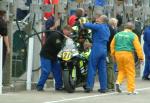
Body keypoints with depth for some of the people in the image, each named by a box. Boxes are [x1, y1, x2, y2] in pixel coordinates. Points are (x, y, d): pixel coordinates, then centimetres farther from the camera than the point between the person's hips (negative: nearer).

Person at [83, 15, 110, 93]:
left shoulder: (98, 26, -9)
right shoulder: (107, 29, 16)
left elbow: (86, 25, -13)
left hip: (96, 49, -7)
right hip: (104, 50, 7)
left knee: (92, 68, -3)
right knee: (102, 69, 8)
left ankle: (89, 86, -6)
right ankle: (103, 87, 7)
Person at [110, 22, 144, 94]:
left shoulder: (118, 34, 11)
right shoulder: (133, 36, -2)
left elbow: (112, 45, 14)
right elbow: (138, 47, -6)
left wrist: (113, 55, 22)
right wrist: (141, 57, -2)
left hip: (118, 54, 4)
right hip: (128, 54, -4)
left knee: (121, 70, 21)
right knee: (130, 72, 4)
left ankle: (118, 82, -3)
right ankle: (131, 90, 5)